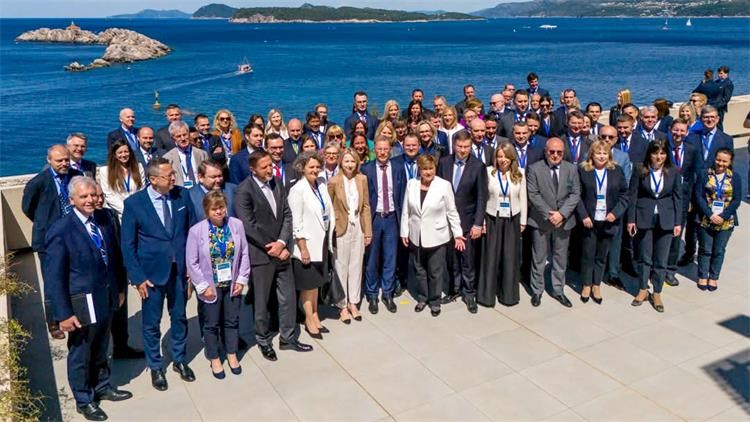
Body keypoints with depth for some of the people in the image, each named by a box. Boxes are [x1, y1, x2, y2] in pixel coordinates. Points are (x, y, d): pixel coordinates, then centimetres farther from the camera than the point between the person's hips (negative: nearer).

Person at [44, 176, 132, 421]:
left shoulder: (105, 219, -3)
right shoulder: (61, 231, -19)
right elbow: (54, 276, -17)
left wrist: (121, 288, 11)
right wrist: (63, 313, -16)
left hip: (107, 296, 5)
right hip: (82, 302, -5)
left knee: (101, 348, 24)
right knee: (80, 352, 15)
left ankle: (102, 387, 46)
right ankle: (84, 400, 35)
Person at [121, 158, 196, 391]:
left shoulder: (182, 195, -5)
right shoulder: (134, 203, -13)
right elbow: (128, 244, -7)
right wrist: (137, 278, -10)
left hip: (180, 269, 3)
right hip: (152, 271, -2)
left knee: (179, 317, 17)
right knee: (151, 322, 11)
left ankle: (179, 359, 38)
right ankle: (155, 367, 32)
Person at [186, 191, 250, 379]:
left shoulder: (237, 225, -8)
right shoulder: (196, 231, -15)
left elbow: (244, 253, -1)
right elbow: (192, 262, -10)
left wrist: (242, 279, -4)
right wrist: (203, 286, -11)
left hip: (232, 284, 2)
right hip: (210, 286, -2)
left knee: (232, 321, 16)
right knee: (211, 324, 13)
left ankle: (232, 355, 36)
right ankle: (215, 360, 32)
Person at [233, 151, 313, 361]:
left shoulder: (277, 184, 6)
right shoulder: (244, 191, -13)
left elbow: (287, 215, 4)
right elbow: (249, 227, -17)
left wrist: (282, 242, -9)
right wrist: (272, 248, -13)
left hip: (280, 250, 6)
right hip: (260, 254, -5)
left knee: (288, 297, 12)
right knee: (262, 301, 9)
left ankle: (288, 338, 28)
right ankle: (264, 341, 28)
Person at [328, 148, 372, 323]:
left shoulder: (362, 179, 1)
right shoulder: (334, 181, -9)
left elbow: (366, 206, 5)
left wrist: (368, 231, 4)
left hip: (358, 228, 3)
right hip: (341, 229, -3)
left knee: (356, 266, 10)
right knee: (341, 267, 4)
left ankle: (353, 302, 23)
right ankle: (342, 306, 16)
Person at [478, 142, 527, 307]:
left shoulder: (519, 174, -1)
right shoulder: (489, 171, -5)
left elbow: (523, 198, 4)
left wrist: (523, 221, 3)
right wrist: (481, 220, -4)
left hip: (512, 220, 1)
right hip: (492, 219, -1)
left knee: (511, 257, 7)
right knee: (491, 256, 5)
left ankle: (508, 293, 21)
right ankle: (487, 294, 16)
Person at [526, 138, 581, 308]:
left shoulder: (571, 169, 2)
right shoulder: (534, 169, -6)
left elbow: (575, 194, -3)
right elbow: (533, 195, -11)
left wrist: (561, 213, -16)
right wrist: (549, 214, -18)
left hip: (564, 220, 3)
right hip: (541, 221, -2)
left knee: (560, 258, 12)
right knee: (538, 259, 8)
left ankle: (558, 290, 26)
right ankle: (537, 291, 21)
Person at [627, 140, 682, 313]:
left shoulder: (673, 172, -1)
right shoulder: (640, 171, -4)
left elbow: (678, 197, 3)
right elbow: (632, 196, -2)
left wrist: (678, 222, 0)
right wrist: (631, 219, -5)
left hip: (665, 220, 1)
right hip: (644, 219, -1)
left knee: (661, 259, 6)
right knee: (644, 257, 9)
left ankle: (657, 293, 20)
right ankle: (643, 290, 25)